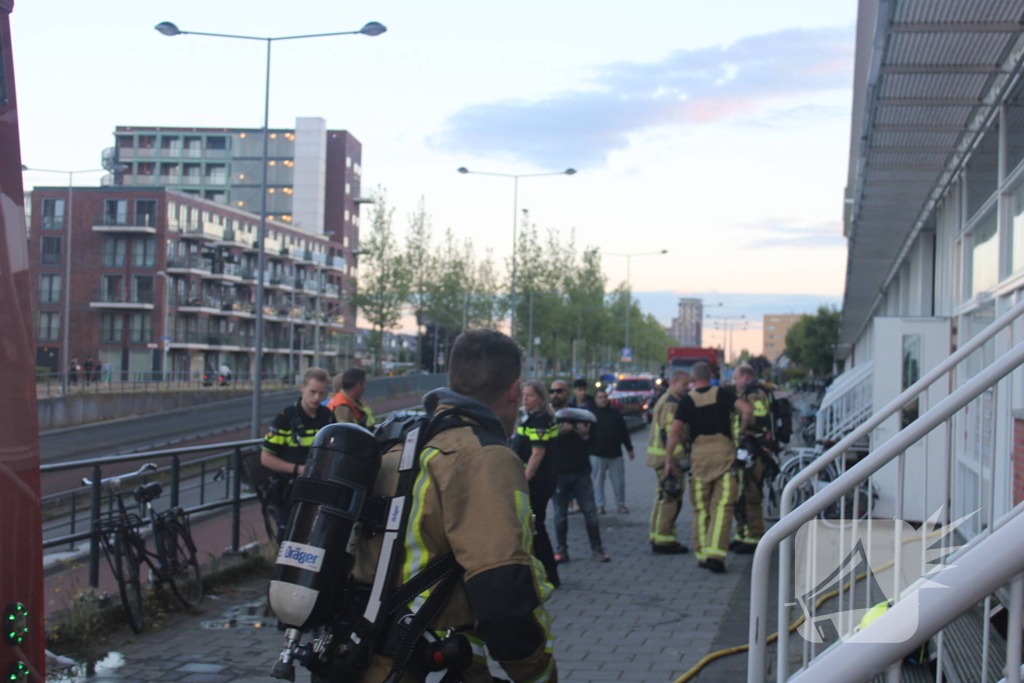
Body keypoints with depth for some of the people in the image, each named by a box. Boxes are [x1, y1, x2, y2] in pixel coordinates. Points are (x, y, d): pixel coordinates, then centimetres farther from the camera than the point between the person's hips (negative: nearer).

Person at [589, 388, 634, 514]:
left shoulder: (615, 414, 11)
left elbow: (624, 432, 13)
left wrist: (630, 449, 12)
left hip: (615, 454, 2)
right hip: (597, 455, -2)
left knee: (618, 480, 3)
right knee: (598, 480, 2)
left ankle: (621, 504, 14)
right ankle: (600, 505, 10)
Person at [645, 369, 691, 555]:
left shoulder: (666, 400, 20)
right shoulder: (671, 403, -15)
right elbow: (668, 433, -22)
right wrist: (680, 456, -24)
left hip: (661, 457, 11)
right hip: (668, 457, -11)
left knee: (663, 498, 16)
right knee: (671, 499, -8)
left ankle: (657, 538, 22)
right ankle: (664, 540, -7)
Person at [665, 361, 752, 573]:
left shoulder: (687, 400, 6)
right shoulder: (723, 393, 6)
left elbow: (674, 432, -2)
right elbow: (747, 410, -8)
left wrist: (669, 460, 4)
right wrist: (741, 431, 9)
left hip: (699, 452, 1)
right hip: (723, 450, -1)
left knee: (701, 507, 11)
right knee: (722, 505, -3)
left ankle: (702, 554, 15)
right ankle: (715, 553, -16)